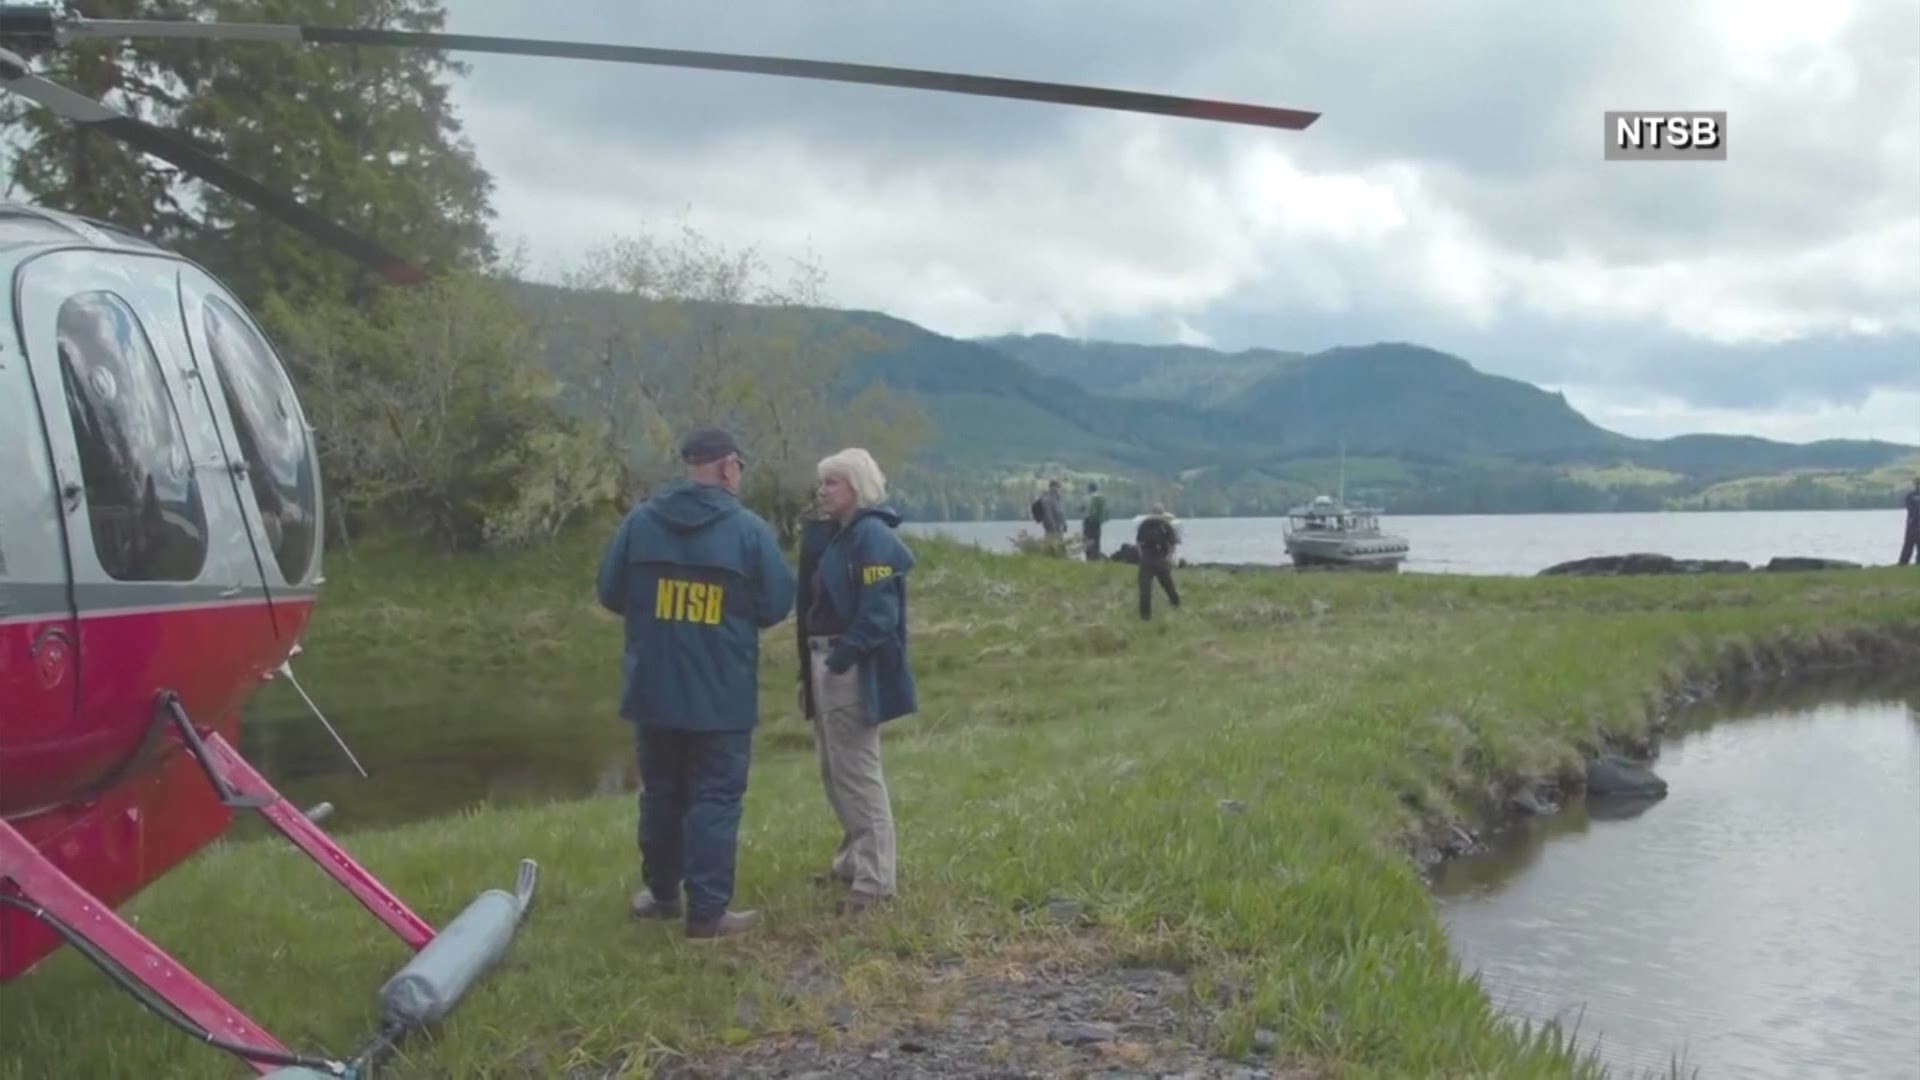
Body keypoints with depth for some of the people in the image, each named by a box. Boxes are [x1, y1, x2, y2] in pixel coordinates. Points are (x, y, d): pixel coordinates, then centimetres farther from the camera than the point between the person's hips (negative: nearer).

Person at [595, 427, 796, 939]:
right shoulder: (749, 529, -10)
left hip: (654, 689, 4)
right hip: (723, 696, -3)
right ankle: (707, 911, 1)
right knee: (715, 799, 2)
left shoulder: (640, 520, -2)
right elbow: (778, 605, -5)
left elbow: (610, 595, 4)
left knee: (661, 794, 17)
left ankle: (661, 892, 30)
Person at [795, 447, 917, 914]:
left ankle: (876, 878, 1)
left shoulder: (873, 536, -15)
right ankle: (854, 859, 32)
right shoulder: (833, 535, 14)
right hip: (827, 663, 10)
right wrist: (811, 665, 6)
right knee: (835, 771, 18)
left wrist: (841, 658, -22)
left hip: (854, 671, -10)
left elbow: (878, 612, -22)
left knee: (857, 772, -5)